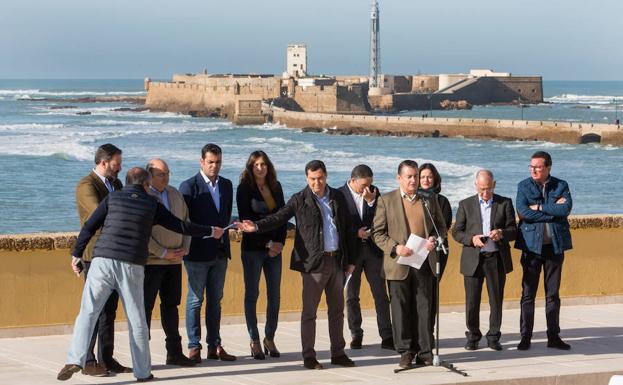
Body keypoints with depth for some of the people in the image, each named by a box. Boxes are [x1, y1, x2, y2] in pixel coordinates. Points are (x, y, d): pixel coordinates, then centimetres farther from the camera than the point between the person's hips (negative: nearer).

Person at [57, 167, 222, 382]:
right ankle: (142, 372, 13)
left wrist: (77, 254, 16)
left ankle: (75, 360, -17)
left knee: (88, 312, -1)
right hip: (132, 267, 0)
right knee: (136, 320, 8)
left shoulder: (112, 198, 10)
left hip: (103, 261, 0)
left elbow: (89, 227, 5)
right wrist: (210, 232, 28)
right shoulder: (152, 204, 11)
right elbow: (181, 226, 15)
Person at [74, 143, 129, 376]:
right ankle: (88, 362, -2)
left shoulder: (116, 184, 16)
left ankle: (107, 359, 14)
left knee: (109, 310, 9)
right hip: (96, 255, -8)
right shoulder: (86, 186, -11)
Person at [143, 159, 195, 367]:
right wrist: (162, 253, -14)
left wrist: (184, 248, 2)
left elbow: (186, 222, 16)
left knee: (171, 305, 11)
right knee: (145, 306, -2)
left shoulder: (174, 193, 12)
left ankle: (174, 352, 18)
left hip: (174, 261, 7)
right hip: (151, 261, -7)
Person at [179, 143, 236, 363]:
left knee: (215, 301, 9)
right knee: (195, 300, -1)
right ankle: (194, 347, 3)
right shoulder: (189, 186, -8)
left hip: (220, 252, 6)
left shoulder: (226, 185, 10)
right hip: (198, 253, -6)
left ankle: (214, 346, 14)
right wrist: (208, 232, -10)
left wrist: (223, 235, 10)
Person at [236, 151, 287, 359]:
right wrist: (267, 244, -11)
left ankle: (270, 338, 12)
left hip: (274, 248, 4)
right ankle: (254, 341, 7)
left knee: (274, 295, 3)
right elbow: (246, 220, -8)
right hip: (252, 248, -4)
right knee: (252, 294, 1)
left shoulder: (276, 187, 10)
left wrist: (280, 242, -4)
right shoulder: (245, 188, -4)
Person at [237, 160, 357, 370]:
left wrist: (350, 259, 11)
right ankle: (309, 356, 4)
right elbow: (279, 217, -10)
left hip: (337, 260, 4)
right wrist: (256, 226, -28)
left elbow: (347, 229, 13)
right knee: (309, 312, -2)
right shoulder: (300, 200, -3)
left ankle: (338, 353, 20)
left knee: (337, 310, 11)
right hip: (314, 262, -4)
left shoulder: (338, 197, 9)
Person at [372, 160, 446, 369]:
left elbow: (441, 226, 17)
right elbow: (378, 233, 1)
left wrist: (434, 239, -4)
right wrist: (395, 248, -14)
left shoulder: (429, 199, 10)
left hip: (424, 262, 2)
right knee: (401, 309, 1)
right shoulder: (386, 200, 2)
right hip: (399, 264, -2)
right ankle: (405, 352, 9)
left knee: (424, 308, 3)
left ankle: (423, 351, 9)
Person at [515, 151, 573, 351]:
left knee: (553, 293, 7)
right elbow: (523, 212, -13)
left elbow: (566, 209, -12)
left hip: (555, 245, 1)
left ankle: (554, 336, 12)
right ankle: (526, 336, 4)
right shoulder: (524, 186, 2)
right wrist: (553, 210, -11)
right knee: (528, 293, -1)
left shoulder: (561, 186, 5)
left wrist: (540, 207, -13)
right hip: (532, 245, -1)